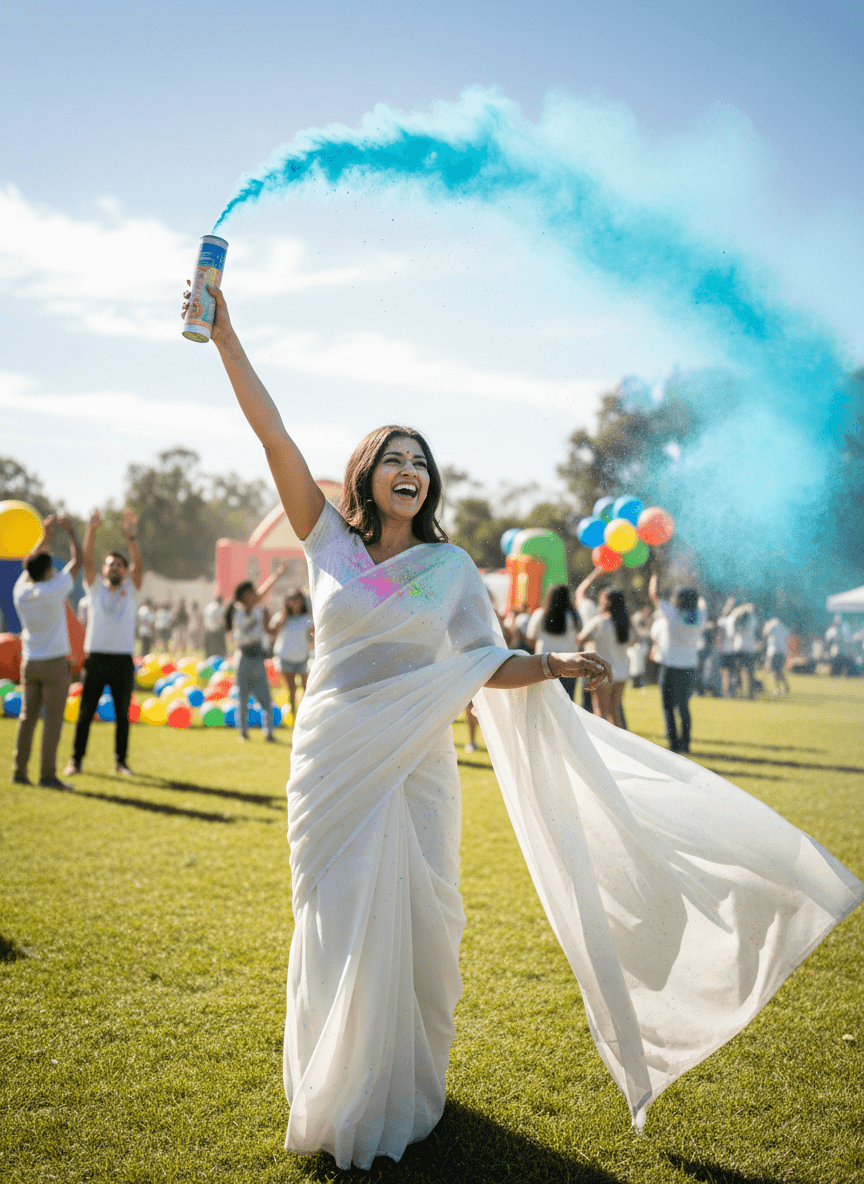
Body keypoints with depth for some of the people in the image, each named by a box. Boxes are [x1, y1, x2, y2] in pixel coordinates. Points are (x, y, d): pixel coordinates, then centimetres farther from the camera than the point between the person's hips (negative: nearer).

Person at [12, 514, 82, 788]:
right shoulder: (53, 590, -14)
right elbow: (78, 561, -3)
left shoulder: (20, 591, 0)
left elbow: (31, 565, 21)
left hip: (29, 663, 6)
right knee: (53, 719, -4)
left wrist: (45, 537, 26)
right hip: (54, 664, -6)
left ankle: (20, 771, 11)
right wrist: (70, 531, 8)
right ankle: (48, 774, -6)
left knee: (27, 717, 9)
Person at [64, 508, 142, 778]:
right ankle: (76, 760, 10)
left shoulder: (131, 589, 7)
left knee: (122, 715, 6)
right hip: (95, 658, 0)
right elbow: (87, 561, -6)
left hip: (123, 660, 0)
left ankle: (120, 761, 15)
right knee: (85, 713, 1)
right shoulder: (95, 587, 8)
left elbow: (138, 565, -10)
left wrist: (131, 535, -24)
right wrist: (91, 530, -20)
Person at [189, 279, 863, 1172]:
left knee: (412, 926, 5)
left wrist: (553, 667, -15)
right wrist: (223, 334, -9)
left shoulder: (450, 567, 4)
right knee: (340, 927, 5)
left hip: (415, 767, 1)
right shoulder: (329, 542, 1)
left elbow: (492, 668, 3)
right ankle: (337, 1097, 25)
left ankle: (400, 1094, 27)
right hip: (334, 762, -1)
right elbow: (273, 434, -5)